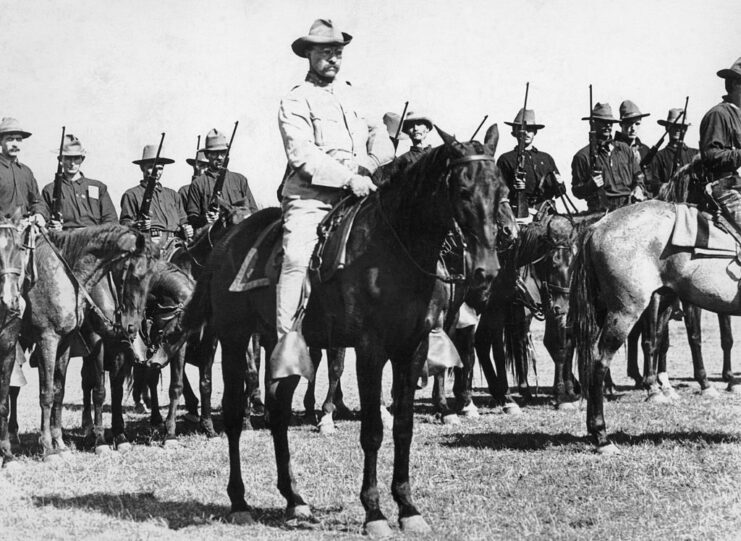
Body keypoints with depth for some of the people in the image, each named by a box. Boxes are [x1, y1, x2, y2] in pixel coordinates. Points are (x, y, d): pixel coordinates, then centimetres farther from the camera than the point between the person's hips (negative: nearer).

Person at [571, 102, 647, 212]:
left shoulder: (625, 150, 20)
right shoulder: (582, 156, 7)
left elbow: (638, 177, 25)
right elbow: (577, 191, 8)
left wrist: (638, 189, 3)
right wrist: (591, 185, -12)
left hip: (630, 206, 5)